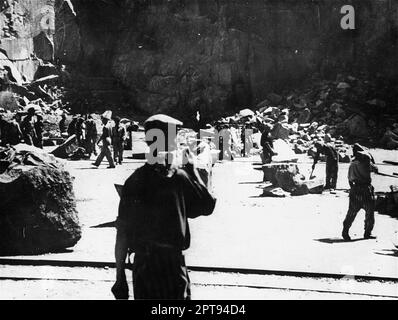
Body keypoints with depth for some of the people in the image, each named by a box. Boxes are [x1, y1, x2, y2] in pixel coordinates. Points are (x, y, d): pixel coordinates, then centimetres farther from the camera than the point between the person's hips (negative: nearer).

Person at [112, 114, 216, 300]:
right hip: (171, 264, -4)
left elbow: (122, 232, 1)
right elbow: (208, 205, 3)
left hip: (141, 265, 4)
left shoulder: (133, 181, 0)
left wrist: (120, 277, 7)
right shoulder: (179, 178, -11)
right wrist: (192, 169, 8)